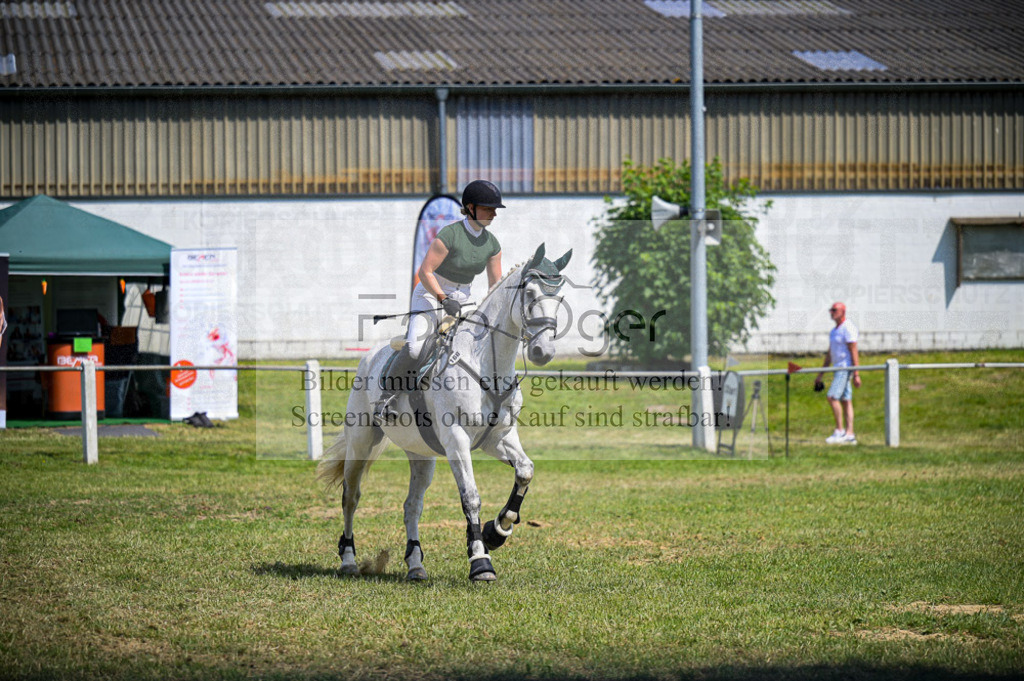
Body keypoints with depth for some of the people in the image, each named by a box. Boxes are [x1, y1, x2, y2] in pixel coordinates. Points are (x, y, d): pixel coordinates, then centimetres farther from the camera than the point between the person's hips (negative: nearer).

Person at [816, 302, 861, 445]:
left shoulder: (848, 328, -11)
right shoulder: (834, 330, 18)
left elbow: (854, 352, -16)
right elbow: (829, 354, 23)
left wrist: (856, 374, -21)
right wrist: (820, 375, 23)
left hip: (846, 367, -10)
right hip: (838, 368, 10)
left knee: (832, 396, -17)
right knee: (846, 400, 6)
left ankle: (840, 430, -13)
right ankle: (849, 434, 4)